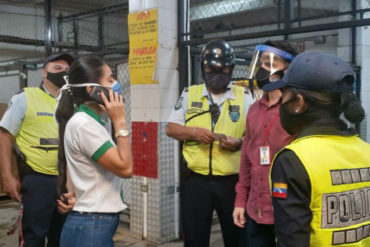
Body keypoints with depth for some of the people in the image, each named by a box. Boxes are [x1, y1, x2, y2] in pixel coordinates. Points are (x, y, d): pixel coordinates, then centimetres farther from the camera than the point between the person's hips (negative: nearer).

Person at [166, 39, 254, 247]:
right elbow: (171, 128, 7)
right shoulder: (189, 94, 8)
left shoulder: (244, 97, 4)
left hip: (232, 181, 0)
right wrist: (193, 132, -12)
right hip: (195, 181, 1)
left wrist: (239, 142, -17)